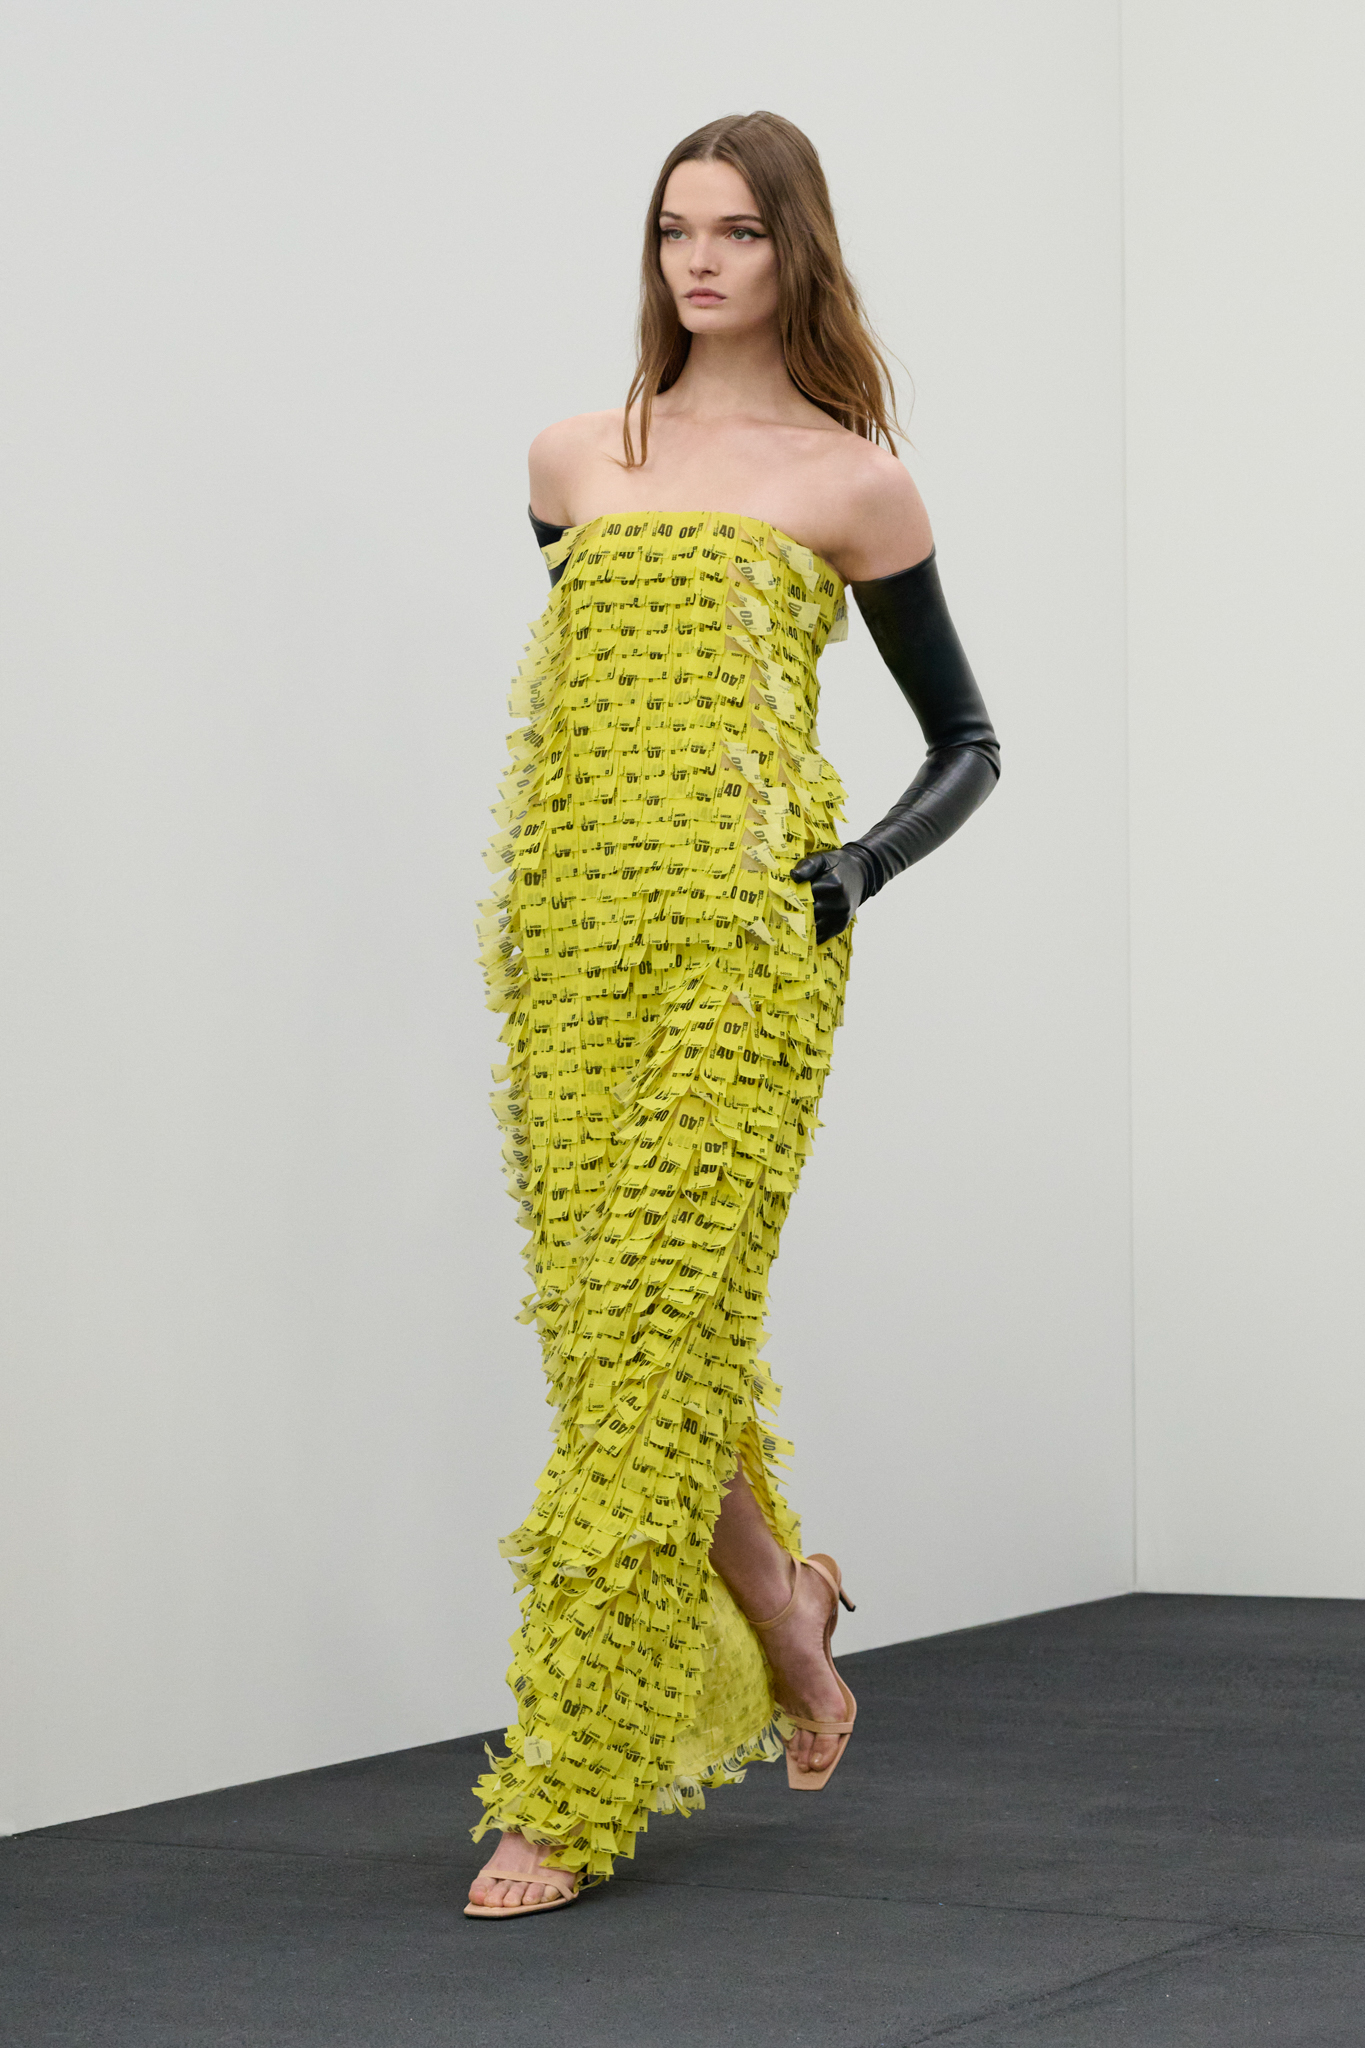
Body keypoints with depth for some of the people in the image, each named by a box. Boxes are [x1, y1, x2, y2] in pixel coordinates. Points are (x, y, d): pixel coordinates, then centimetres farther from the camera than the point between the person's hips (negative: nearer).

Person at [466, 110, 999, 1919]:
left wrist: (859, 869, -6)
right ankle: (782, 1607, 29)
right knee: (603, 1312, 2)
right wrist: (529, 887, 12)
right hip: (573, 928, 4)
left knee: (658, 1328, -9)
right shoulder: (573, 462, 14)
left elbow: (968, 741, 10)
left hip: (744, 934, -4)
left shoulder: (852, 483, 5)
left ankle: (568, 1799, -4)